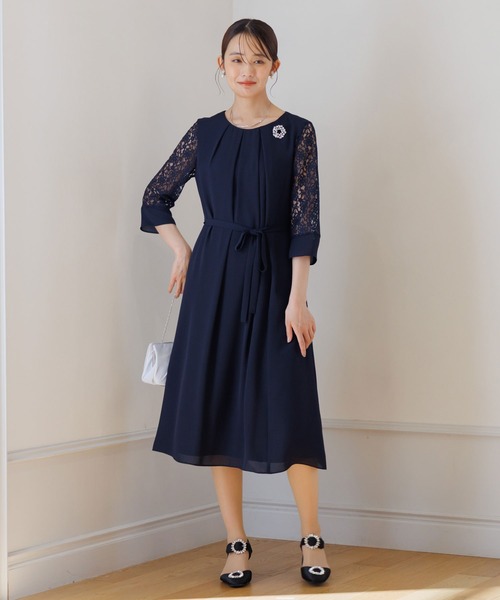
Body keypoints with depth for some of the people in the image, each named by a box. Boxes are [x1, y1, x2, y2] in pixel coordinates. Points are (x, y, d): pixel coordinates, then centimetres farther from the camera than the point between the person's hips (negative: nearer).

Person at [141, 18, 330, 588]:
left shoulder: (297, 132, 0)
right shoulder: (205, 133, 7)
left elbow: (305, 221, -6)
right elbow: (156, 198, 18)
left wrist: (297, 299, -12)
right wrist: (182, 252, 7)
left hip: (274, 278, -2)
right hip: (214, 279, 3)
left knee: (287, 409, -6)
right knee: (218, 407, 1)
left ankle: (311, 540, 10)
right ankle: (236, 544, 10)